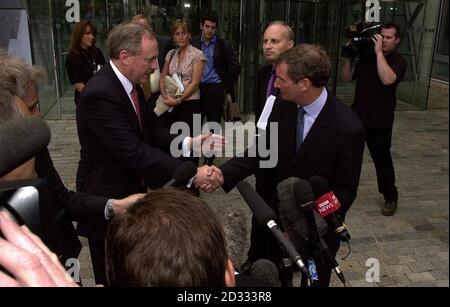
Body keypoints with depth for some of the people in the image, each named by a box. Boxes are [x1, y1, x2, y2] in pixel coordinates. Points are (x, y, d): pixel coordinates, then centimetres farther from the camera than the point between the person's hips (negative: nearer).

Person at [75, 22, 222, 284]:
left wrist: (188, 144, -14)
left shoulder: (129, 83, 1)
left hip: (132, 191, 8)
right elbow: (134, 153, -32)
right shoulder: (100, 94, -28)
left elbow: (152, 130, 4)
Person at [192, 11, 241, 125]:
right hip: (196, 88, 2)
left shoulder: (224, 44, 1)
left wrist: (226, 86, 0)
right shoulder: (193, 43, 7)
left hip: (215, 90, -2)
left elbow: (235, 67, 1)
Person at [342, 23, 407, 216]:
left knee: (382, 160, 6)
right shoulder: (366, 56, 8)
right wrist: (349, 56, -4)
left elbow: (387, 79, -26)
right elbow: (347, 77, 9)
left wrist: (379, 52, -21)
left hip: (380, 121, -4)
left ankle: (390, 198, 24)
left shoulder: (398, 62, -5)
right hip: (356, 115, 4)